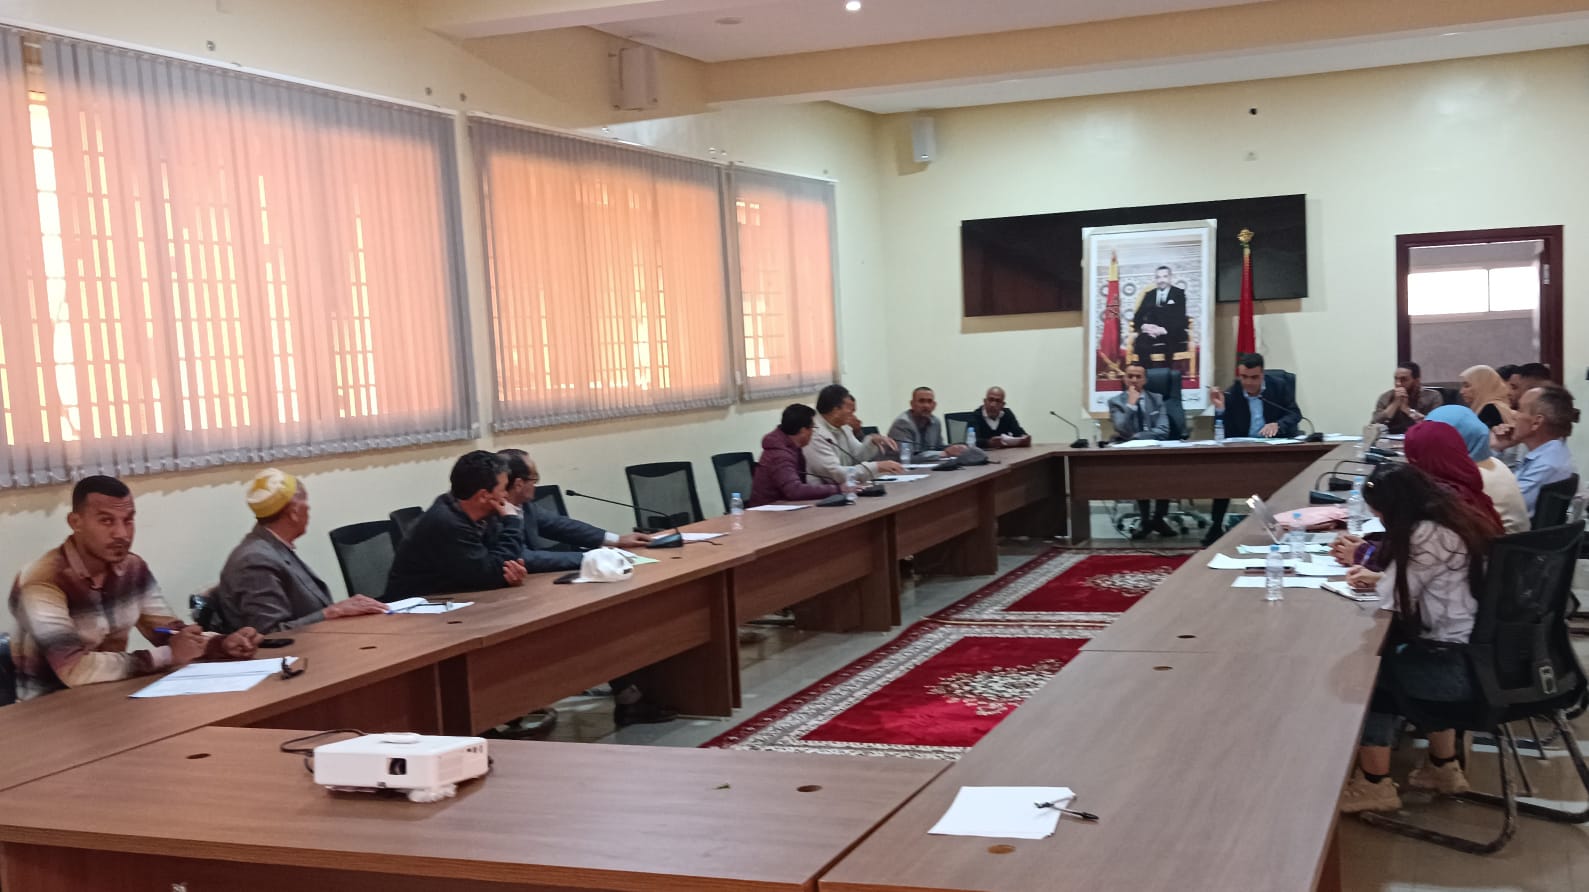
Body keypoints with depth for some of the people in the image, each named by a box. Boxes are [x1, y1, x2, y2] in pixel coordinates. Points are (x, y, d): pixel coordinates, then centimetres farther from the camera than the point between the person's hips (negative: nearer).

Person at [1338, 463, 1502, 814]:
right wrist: (1378, 577, 10)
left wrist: (1376, 581, 10)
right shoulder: (1458, 516, 7)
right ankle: (1443, 768, 37)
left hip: (1460, 665, -9)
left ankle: (1374, 784, 19)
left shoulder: (1428, 535, -21)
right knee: (1390, 654, 31)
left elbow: (1394, 599, -10)